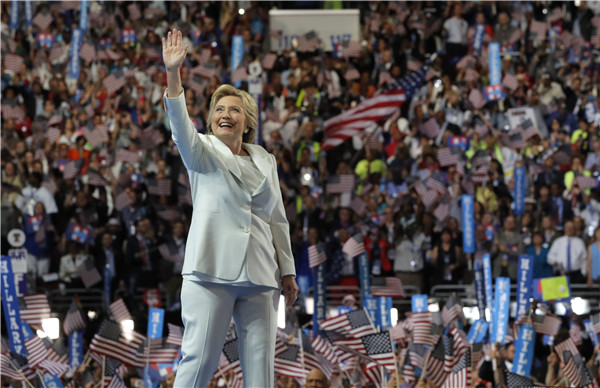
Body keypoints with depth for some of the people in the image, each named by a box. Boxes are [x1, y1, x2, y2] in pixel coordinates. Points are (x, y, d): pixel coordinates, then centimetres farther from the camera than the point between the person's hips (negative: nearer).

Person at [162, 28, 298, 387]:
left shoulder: (265, 161, 16)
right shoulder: (203, 152, 5)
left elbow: (278, 219, 20)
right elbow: (181, 126, -15)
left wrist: (288, 271, 17)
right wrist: (173, 75, -31)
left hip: (259, 275, 4)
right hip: (212, 270, -4)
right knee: (200, 357, -9)